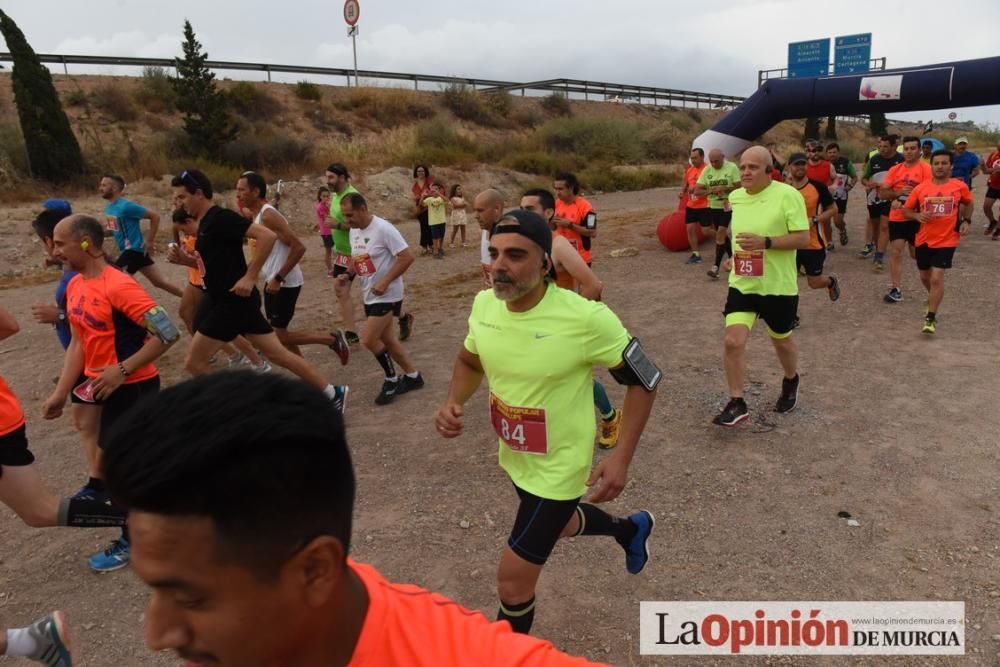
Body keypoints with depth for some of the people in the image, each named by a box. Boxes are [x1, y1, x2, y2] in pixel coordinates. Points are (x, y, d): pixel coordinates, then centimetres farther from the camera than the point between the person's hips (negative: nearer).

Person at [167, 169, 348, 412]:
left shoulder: (221, 218, -15)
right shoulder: (206, 222, 15)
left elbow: (267, 236, -25)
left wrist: (250, 277, -24)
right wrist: (186, 259, 8)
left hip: (235, 300, -10)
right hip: (228, 300, 10)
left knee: (194, 362, -2)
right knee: (278, 354, 11)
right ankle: (333, 394, 16)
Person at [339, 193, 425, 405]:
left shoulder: (383, 229, -20)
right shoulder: (354, 231, 6)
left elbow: (407, 257, -21)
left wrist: (384, 282, -24)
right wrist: (347, 275, 0)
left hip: (387, 296, -9)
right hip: (369, 296, 9)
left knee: (369, 340, -11)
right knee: (385, 339, 14)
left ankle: (392, 380, 10)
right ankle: (413, 376, 28)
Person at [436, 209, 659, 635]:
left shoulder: (585, 317, -29)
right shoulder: (484, 304, -11)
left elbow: (644, 379, -15)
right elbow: (469, 362, 9)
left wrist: (621, 458, -21)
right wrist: (453, 404, -11)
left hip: (558, 468, -7)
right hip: (514, 458, 7)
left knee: (512, 584, 1)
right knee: (560, 525, 34)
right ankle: (631, 529, 64)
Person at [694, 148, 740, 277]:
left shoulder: (732, 167, -9)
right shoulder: (706, 170, 0)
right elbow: (697, 191, -4)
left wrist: (725, 189, -25)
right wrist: (711, 191, -21)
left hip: (728, 206, -5)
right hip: (713, 207, 5)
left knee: (721, 233, -13)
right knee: (722, 234, 13)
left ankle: (716, 266, -11)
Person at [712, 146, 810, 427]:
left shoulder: (787, 195, -15)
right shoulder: (735, 197, 3)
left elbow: (803, 238, -17)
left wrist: (765, 242, -27)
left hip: (778, 286, -4)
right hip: (741, 284, 4)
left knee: (781, 341, 16)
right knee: (733, 341, -10)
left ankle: (791, 381, 48)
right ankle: (737, 404, 4)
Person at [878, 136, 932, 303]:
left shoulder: (926, 169, -7)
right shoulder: (895, 170, 6)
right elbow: (882, 193, 3)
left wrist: (904, 202, -21)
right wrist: (898, 192, -15)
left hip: (916, 219, -3)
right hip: (896, 218, 3)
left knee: (916, 254, 8)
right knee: (895, 252, -3)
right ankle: (896, 289, -2)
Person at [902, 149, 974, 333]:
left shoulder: (960, 186, -4)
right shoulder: (920, 188, -4)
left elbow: (968, 203, 16)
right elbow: (906, 210, 6)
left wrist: (966, 221, 2)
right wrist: (917, 216, -14)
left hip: (947, 241, -3)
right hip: (924, 240, 3)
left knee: (937, 278, -13)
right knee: (925, 277, 19)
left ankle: (931, 318, -3)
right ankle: (933, 299, 50)